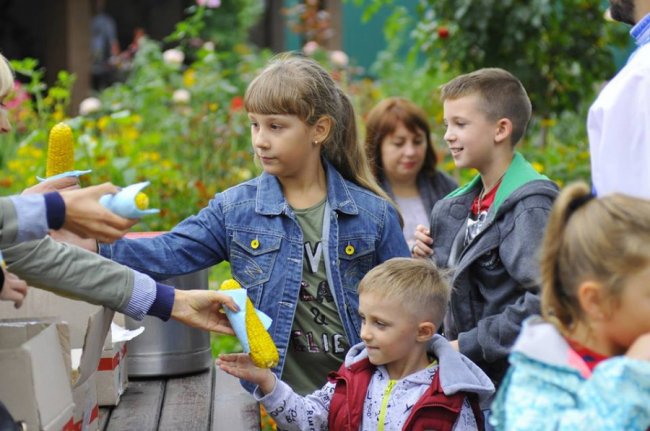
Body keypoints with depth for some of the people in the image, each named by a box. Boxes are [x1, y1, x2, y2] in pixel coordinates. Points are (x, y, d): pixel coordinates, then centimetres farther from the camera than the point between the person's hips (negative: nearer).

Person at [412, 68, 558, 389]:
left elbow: (545, 299, -26)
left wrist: (469, 344, -21)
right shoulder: (462, 203, 13)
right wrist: (429, 258, 4)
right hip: (470, 375, 9)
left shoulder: (531, 206, -15)